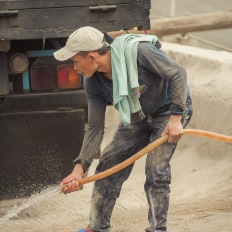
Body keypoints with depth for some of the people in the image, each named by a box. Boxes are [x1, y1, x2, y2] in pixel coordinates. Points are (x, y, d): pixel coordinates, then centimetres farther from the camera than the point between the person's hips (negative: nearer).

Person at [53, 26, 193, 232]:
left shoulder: (137, 51, -33)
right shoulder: (93, 83, -13)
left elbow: (178, 73, -27)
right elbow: (95, 128, -7)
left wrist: (176, 118, -30)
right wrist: (80, 168, -13)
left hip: (170, 109, -6)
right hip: (137, 117, 7)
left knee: (156, 171, -19)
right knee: (108, 167, 3)